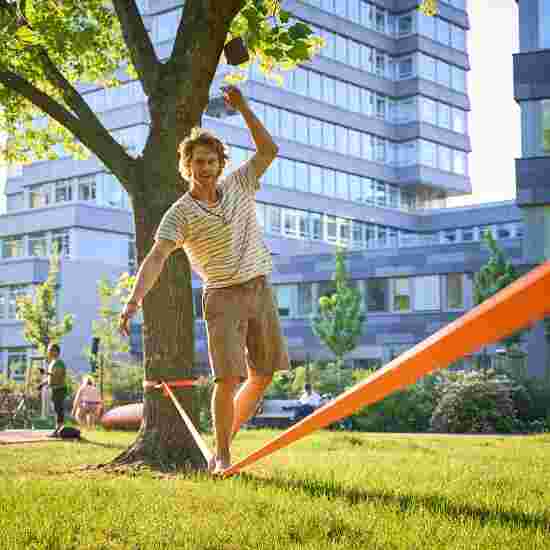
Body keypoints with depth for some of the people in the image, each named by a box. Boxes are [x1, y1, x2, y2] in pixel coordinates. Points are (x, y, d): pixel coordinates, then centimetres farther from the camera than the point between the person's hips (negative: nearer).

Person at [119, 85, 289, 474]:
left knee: (262, 376, 8)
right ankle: (222, 456, -1)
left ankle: (228, 438, 25)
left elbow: (268, 150, 5)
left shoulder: (238, 185, 5)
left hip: (260, 290, 5)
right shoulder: (180, 214, -9)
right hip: (224, 297, -5)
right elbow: (156, 258, -19)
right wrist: (134, 300, -34)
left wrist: (242, 108, -5)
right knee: (229, 377, -14)